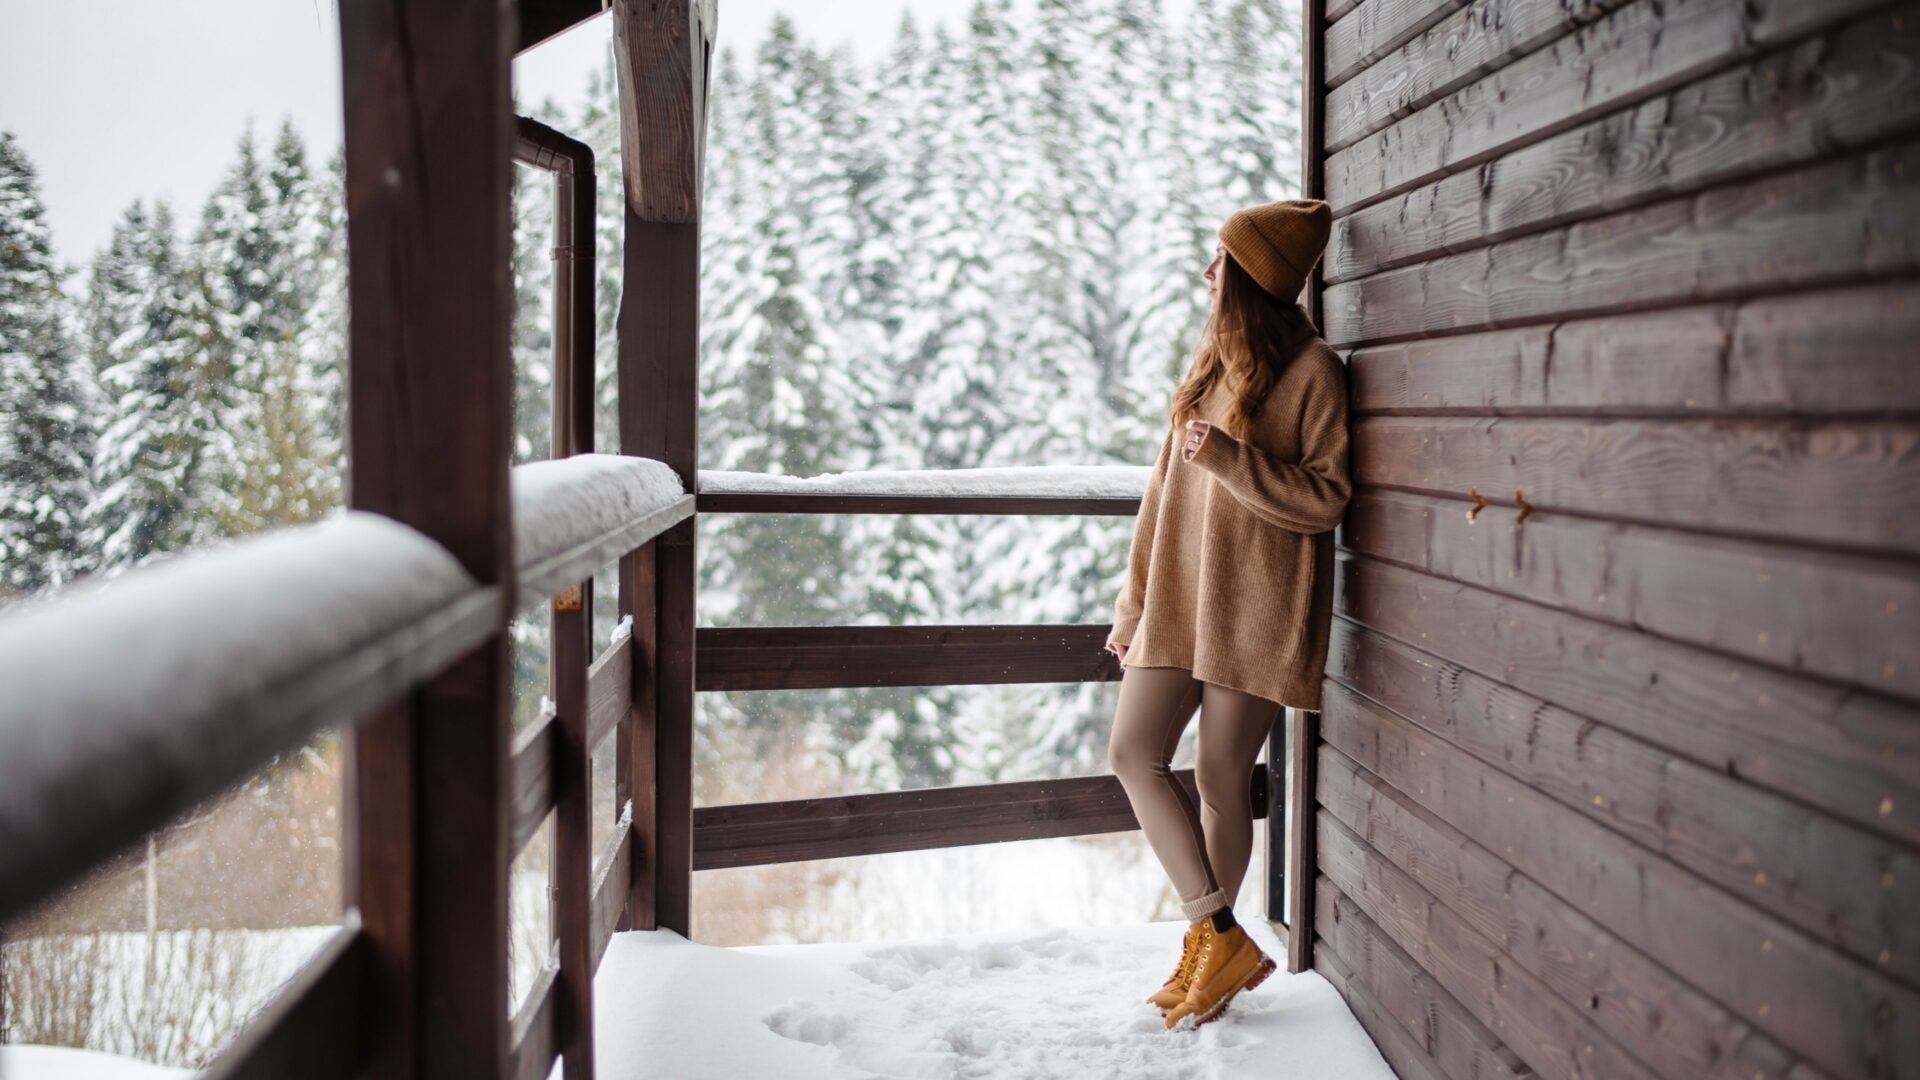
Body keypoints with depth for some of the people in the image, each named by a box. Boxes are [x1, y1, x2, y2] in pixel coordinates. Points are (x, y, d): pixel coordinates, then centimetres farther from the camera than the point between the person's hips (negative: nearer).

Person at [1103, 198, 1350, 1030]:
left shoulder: (1312, 368, -8)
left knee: (1221, 779, 1)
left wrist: (1228, 456, -22)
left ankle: (1209, 944, 21)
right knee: (1133, 755, -1)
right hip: (1180, 594, 7)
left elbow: (1326, 499, -11)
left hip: (1255, 604, -7)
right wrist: (1137, 602, 14)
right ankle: (1219, 942, 9)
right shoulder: (1214, 357, 14)